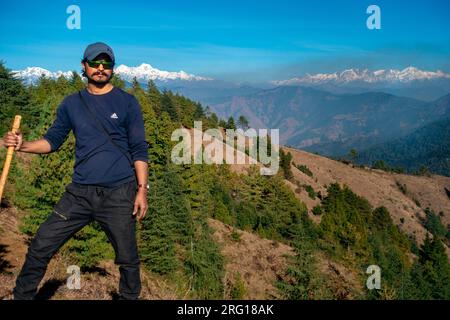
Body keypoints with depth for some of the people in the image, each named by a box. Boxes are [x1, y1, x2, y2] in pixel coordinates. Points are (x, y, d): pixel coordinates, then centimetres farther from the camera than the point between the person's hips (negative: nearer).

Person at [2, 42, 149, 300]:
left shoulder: (127, 102, 2)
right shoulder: (71, 103, 11)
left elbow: (139, 150, 0)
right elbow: (53, 140, 14)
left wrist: (142, 190, -8)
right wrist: (23, 145, -6)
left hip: (120, 194, -2)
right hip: (79, 192, 3)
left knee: (128, 259, 7)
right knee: (40, 248, 3)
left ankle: (130, 297, 30)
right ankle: (22, 296, 23)